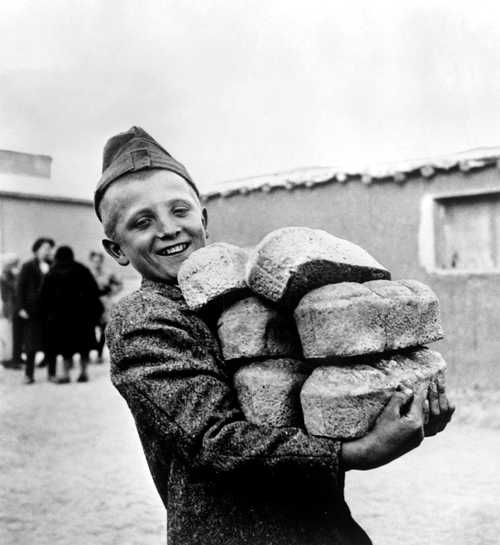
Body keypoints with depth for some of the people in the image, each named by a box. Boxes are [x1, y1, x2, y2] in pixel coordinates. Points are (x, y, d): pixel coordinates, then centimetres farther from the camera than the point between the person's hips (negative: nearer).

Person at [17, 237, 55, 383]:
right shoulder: (28, 267, 3)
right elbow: (20, 287, 2)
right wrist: (22, 308, -6)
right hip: (33, 310, -2)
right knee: (31, 344, 2)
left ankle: (52, 373, 11)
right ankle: (29, 374, 10)